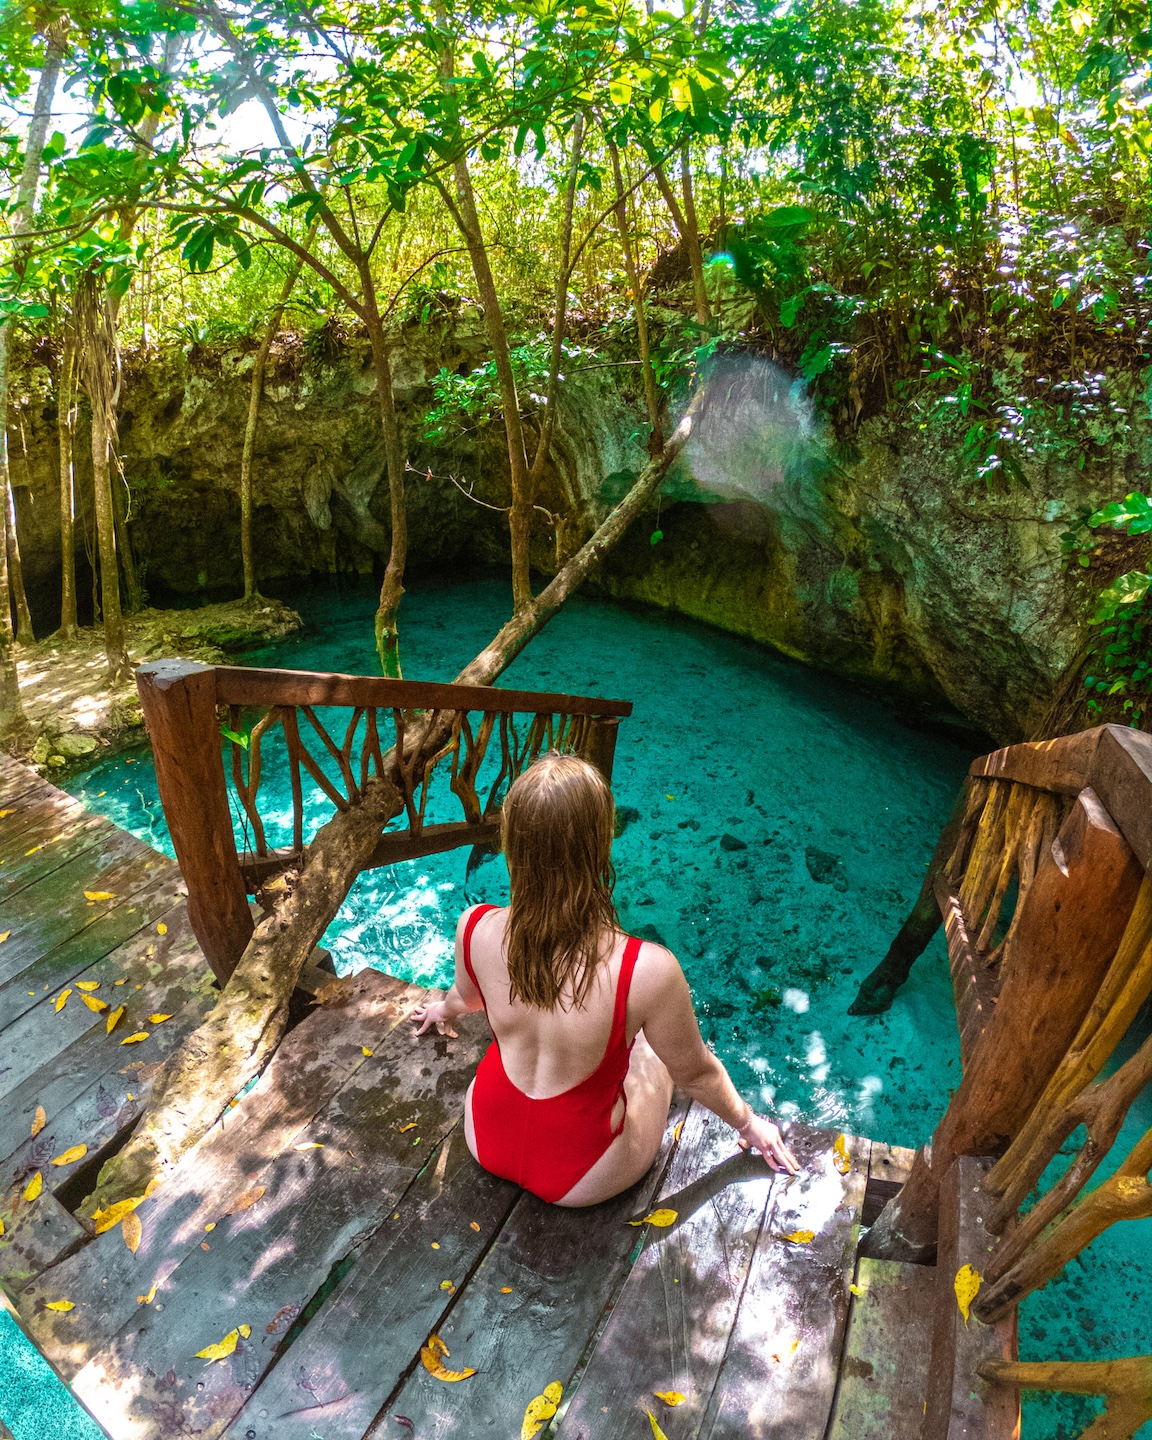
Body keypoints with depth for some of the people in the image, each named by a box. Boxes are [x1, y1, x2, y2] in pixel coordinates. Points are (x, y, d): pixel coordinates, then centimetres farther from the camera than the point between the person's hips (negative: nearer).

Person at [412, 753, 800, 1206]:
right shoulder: (648, 970, -36)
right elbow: (696, 1074, -16)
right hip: (579, 1182, -3)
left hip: (485, 1140, 3)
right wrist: (748, 1124, 7)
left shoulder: (475, 929, -24)